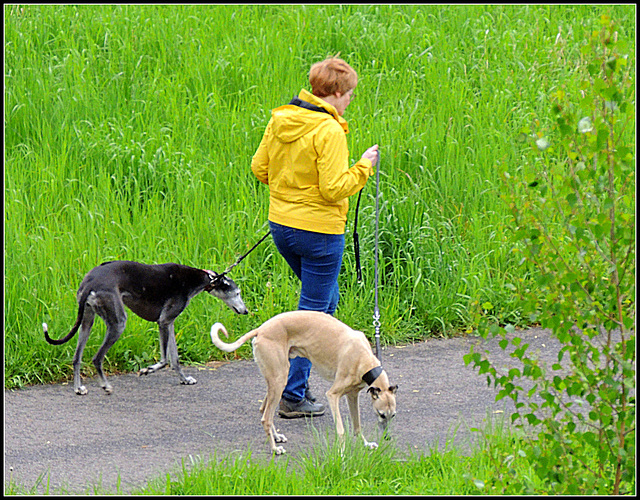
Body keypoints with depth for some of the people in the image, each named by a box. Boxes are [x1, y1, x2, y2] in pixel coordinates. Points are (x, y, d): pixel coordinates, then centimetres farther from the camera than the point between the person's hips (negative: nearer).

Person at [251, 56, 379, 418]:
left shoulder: (280, 120, 4)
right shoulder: (329, 131, -20)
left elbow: (260, 168, 10)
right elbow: (334, 188, -22)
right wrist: (364, 167, -9)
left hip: (281, 225, 8)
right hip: (319, 232, -8)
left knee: (326, 299, 24)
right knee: (313, 311, 3)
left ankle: (296, 378, 20)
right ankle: (292, 397, 6)